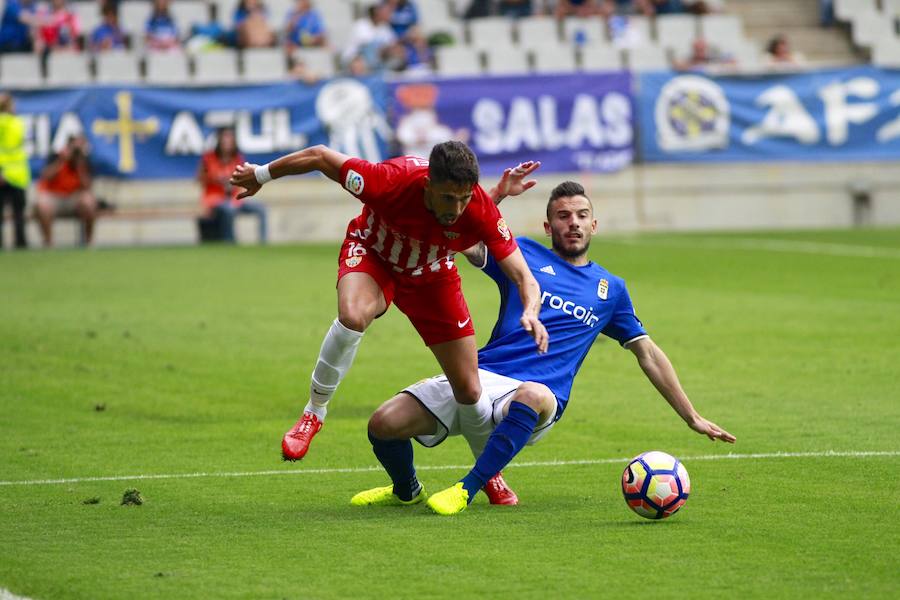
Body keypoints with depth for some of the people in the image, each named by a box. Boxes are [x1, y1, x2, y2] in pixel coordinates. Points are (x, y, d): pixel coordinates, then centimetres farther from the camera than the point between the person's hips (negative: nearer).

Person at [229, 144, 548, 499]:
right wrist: (262, 175, -10)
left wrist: (531, 311, -51)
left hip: (432, 276, 2)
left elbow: (523, 276, -29)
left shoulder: (482, 212, -34)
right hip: (372, 254, -2)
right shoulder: (392, 180, -39)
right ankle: (313, 414, -13)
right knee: (352, 316, -37)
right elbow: (319, 156, -24)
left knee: (469, 390, 0)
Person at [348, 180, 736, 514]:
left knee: (534, 396, -42)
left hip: (535, 393, -1)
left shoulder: (610, 289, 19)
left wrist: (693, 418, 23)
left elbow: (648, 354, 24)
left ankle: (467, 489, -28)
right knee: (384, 424, -16)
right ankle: (406, 491, 20)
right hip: (481, 376, 1)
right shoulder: (524, 254, 13)